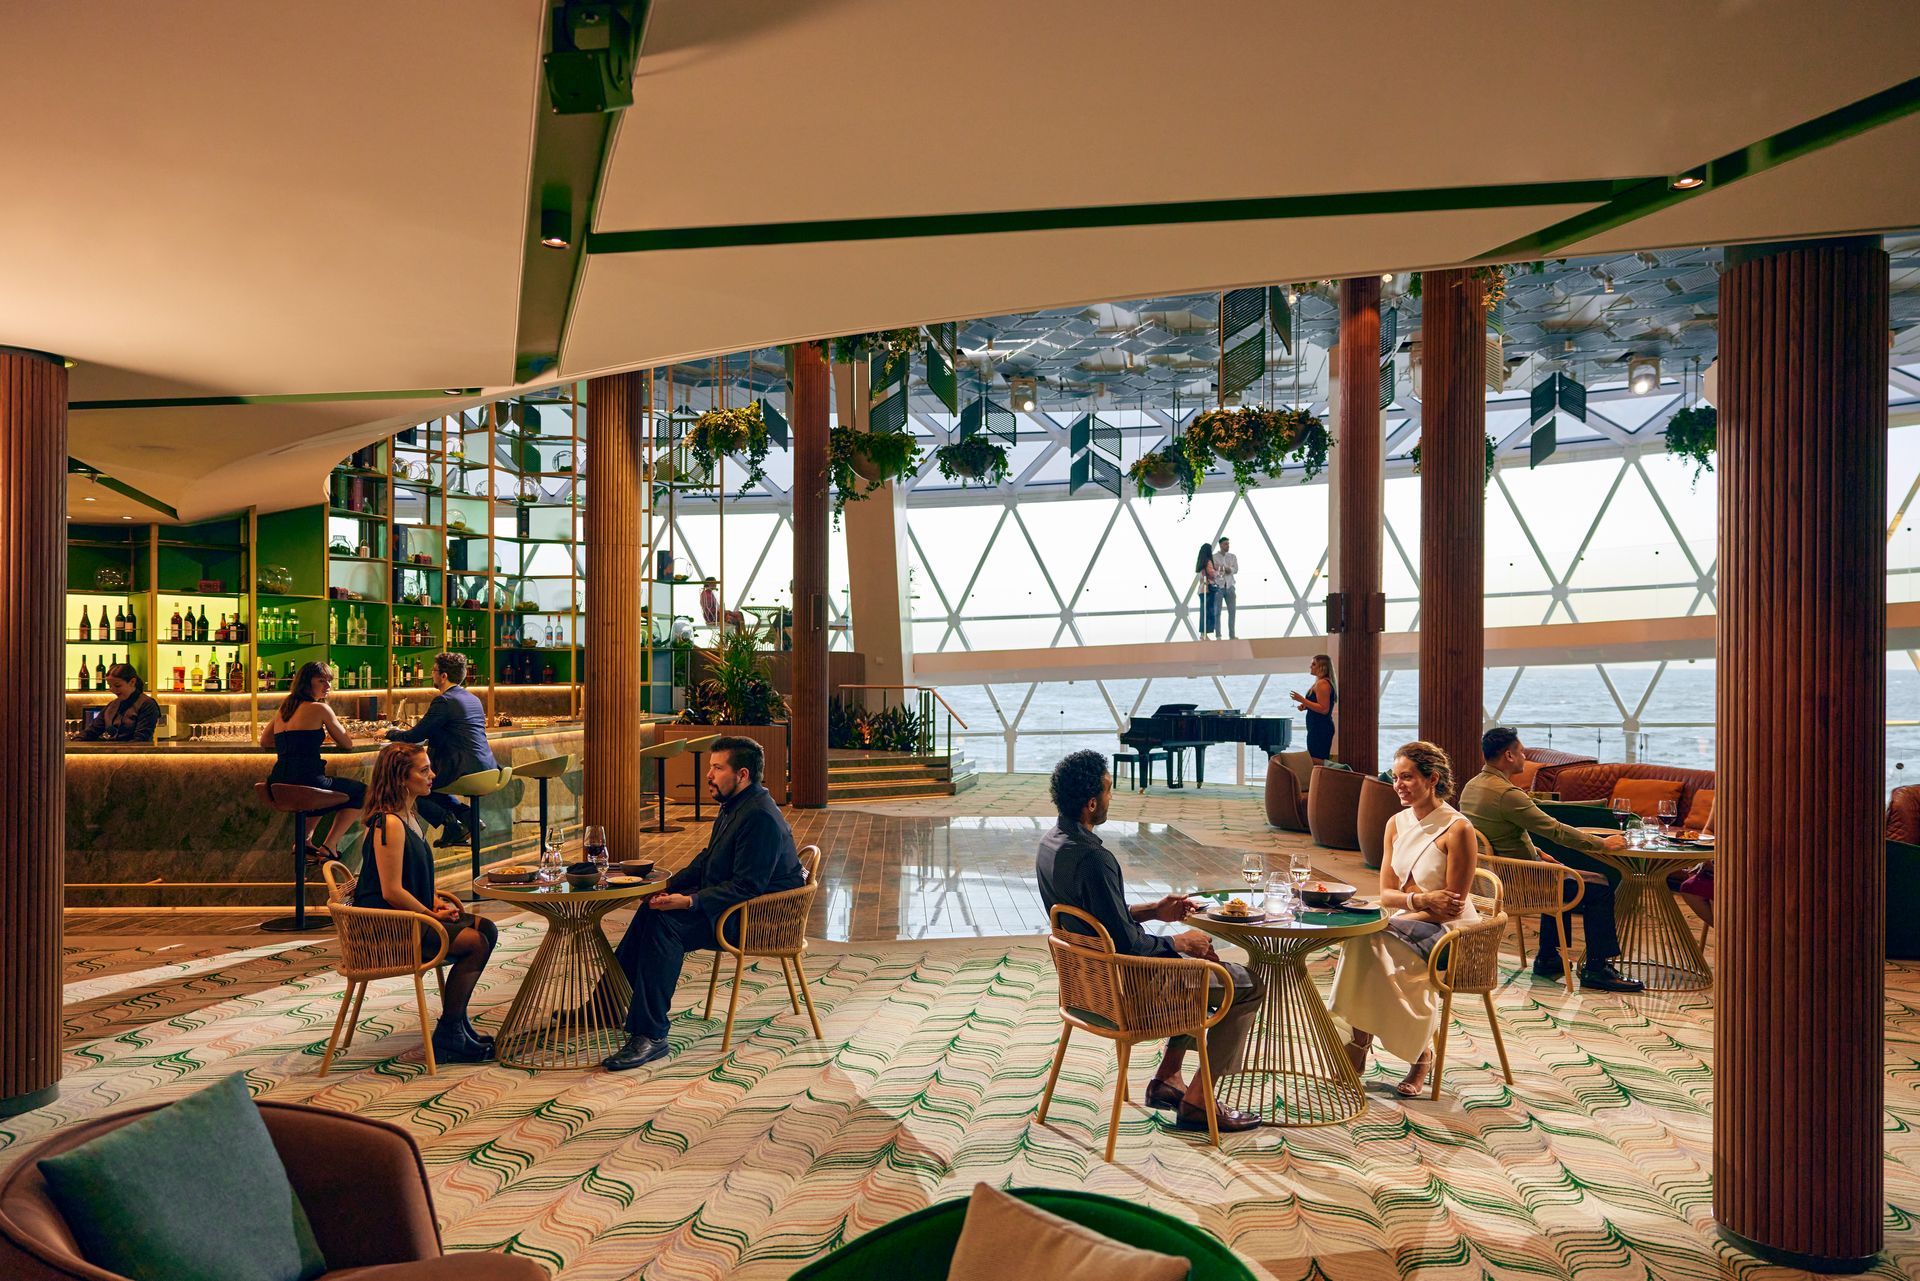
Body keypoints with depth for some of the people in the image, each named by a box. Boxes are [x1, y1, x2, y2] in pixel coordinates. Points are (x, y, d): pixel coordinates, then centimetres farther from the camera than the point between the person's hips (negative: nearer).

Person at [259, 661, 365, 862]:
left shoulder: (284, 708, 17)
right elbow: (347, 743, 4)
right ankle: (328, 847, 4)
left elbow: (264, 741, 29)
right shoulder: (320, 708, -3)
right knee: (361, 791, 15)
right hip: (306, 782, -8)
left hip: (279, 789, 8)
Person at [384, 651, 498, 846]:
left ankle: (450, 822, -4)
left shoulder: (444, 701, -11)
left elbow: (415, 736, -10)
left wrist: (390, 733, 9)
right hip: (485, 768, 9)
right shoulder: (472, 699, 16)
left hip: (465, 770, -9)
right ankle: (467, 815, 13)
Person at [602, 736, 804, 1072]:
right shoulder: (734, 805, 11)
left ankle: (650, 1036, -21)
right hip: (730, 902, 11)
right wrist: (669, 885, 5)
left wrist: (689, 902, -28)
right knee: (653, 910, 5)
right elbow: (707, 859, 20)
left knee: (666, 922, -25)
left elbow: (746, 888, -26)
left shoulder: (761, 817, -23)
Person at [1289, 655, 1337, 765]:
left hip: (1319, 729, -11)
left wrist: (1302, 700, -20)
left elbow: (1324, 709, -22)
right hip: (1321, 728, 11)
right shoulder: (1325, 682, 18)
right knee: (1321, 763, 12)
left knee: (1316, 763, -13)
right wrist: (1305, 706, 12)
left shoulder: (1322, 684, -14)